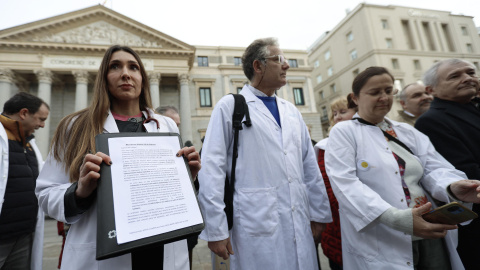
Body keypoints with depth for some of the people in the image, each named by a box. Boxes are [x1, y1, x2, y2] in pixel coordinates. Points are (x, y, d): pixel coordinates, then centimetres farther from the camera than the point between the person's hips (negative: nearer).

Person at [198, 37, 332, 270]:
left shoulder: (291, 110, 12)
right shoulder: (230, 106, -5)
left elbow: (310, 166, 12)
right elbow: (212, 168, -9)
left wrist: (320, 213, 12)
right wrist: (215, 229, -10)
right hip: (256, 227, -5)